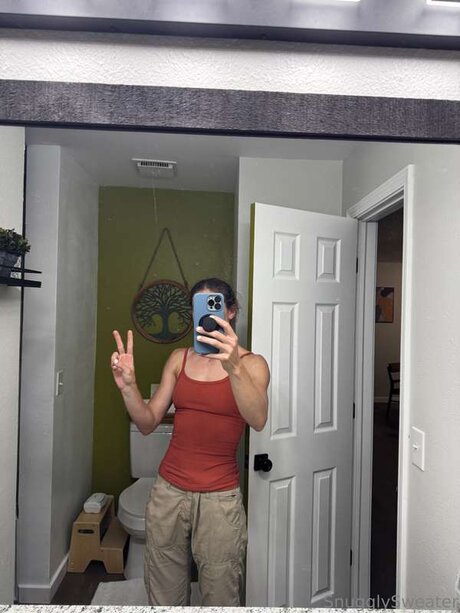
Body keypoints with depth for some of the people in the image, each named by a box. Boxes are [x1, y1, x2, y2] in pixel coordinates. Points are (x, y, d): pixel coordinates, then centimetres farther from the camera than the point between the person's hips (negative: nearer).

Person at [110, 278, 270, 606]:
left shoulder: (251, 363, -5)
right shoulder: (180, 358, 6)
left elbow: (258, 420, -24)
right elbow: (148, 423, 4)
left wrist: (233, 366, -40)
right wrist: (128, 385, -14)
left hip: (219, 497, -3)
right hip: (168, 490, 3)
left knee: (220, 599, 10)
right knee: (164, 597, 16)